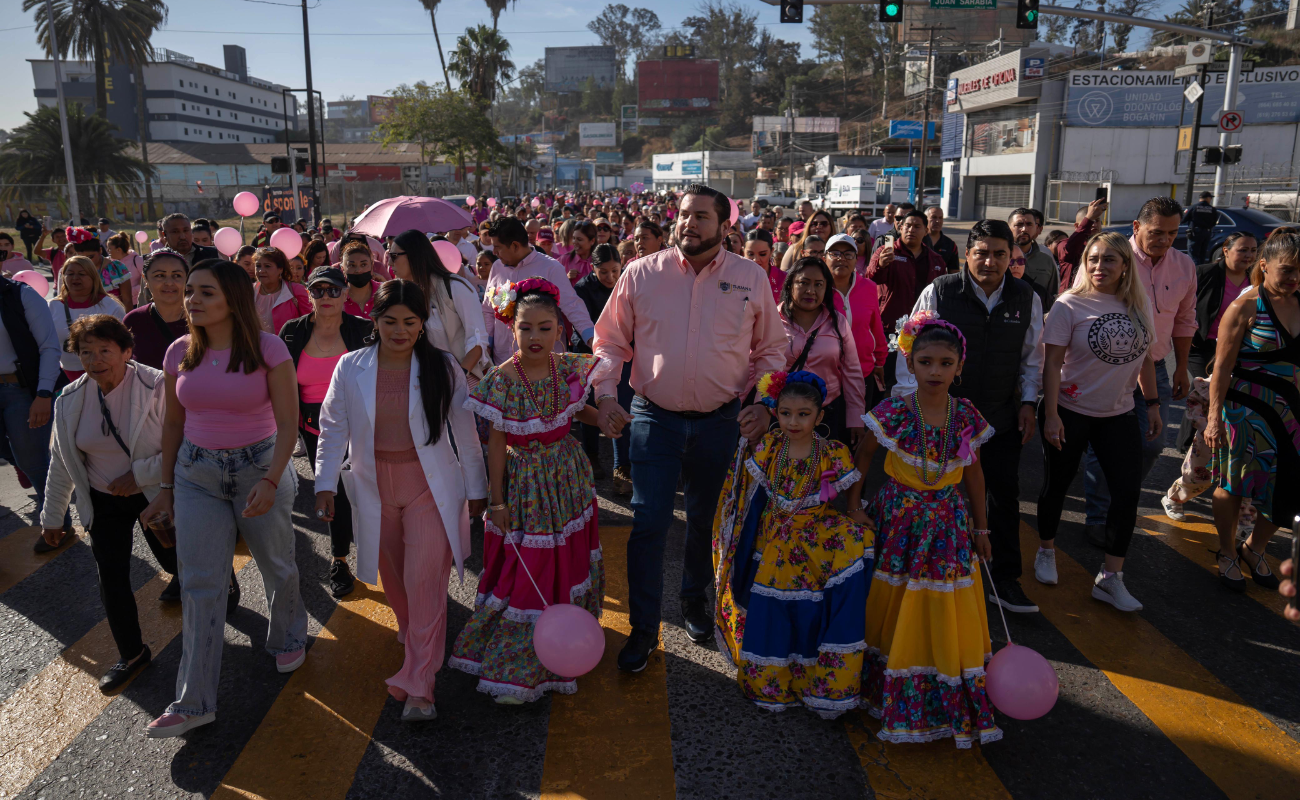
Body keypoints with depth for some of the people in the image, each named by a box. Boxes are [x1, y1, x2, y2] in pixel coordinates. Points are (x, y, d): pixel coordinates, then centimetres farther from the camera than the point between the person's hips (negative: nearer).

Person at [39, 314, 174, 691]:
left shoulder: (157, 388, -21)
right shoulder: (71, 401, -5)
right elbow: (61, 463, 6)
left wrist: (139, 474, -23)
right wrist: (52, 516, 12)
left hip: (154, 494, -3)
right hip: (103, 501, 3)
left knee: (172, 559, 14)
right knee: (112, 579, 1)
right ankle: (131, 653, 20)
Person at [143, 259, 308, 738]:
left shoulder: (267, 349, -12)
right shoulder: (180, 352, 0)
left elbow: (288, 423, -12)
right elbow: (173, 422, 10)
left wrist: (271, 481, -23)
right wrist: (167, 486, 11)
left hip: (260, 467, -3)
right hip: (197, 474, 3)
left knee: (277, 566, 14)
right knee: (200, 584, 1)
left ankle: (287, 639, 45)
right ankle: (195, 702, 9)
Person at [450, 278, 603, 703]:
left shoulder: (568, 368, -4)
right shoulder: (501, 381, -16)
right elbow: (497, 442, -12)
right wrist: (497, 500, -11)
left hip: (568, 477, 5)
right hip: (526, 482, -4)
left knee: (568, 560, 16)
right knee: (526, 570, 2)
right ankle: (514, 669, 17)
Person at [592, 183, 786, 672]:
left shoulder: (750, 278, 0)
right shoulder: (641, 274, -2)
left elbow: (771, 350, 7)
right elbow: (611, 340, 3)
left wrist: (764, 404, -4)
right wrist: (606, 394, -9)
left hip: (721, 421, 2)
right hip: (654, 417, -1)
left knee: (707, 519, 18)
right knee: (649, 524, -2)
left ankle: (694, 600, 42)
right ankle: (644, 629, 14)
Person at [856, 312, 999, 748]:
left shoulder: (967, 416, -5)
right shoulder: (893, 412, -14)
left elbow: (974, 472, 6)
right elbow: (864, 456, 0)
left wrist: (980, 528, 11)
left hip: (948, 523, 2)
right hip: (899, 520, -2)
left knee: (945, 615, 8)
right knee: (893, 608, 9)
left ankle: (948, 704, 26)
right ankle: (892, 694, 30)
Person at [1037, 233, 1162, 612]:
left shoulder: (1140, 304, 3)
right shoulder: (1070, 305, -11)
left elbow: (1145, 357, 13)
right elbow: (1051, 363, -13)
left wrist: (1152, 403, 11)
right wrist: (1050, 416, -17)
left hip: (1119, 413, 4)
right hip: (1070, 411, -4)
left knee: (1128, 489, -2)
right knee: (1057, 484, 8)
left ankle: (1110, 577, 7)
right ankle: (1046, 551, 32)